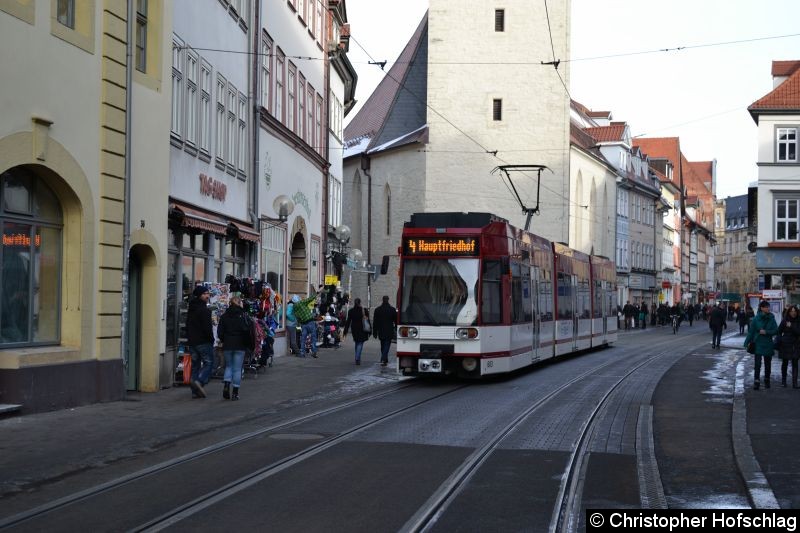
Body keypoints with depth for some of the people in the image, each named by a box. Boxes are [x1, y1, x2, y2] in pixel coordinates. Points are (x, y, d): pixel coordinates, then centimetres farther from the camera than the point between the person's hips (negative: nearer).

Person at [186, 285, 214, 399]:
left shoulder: (191, 309, 15)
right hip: (204, 341, -8)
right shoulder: (204, 309, -13)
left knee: (195, 365, 9)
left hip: (192, 341, 8)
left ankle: (195, 391, 5)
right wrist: (211, 339, -7)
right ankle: (199, 381, -23)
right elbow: (207, 327, -18)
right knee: (208, 363, -1)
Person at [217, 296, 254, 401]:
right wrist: (249, 344, 0)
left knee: (228, 366, 17)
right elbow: (247, 331, -11)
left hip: (227, 345, 3)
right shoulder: (243, 315, -6)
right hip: (239, 346, -3)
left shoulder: (224, 316, 3)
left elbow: (219, 332, 3)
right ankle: (235, 393, 2)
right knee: (237, 369, 3)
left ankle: (226, 385, -5)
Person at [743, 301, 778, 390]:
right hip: (758, 344, -2)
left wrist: (766, 332, -18)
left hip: (768, 345, 2)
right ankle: (756, 382, -6)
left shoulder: (771, 319, -2)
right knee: (757, 363, -8)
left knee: (768, 364, 13)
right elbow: (751, 331, -4)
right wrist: (746, 343, -4)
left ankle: (767, 381, 26)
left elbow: (775, 330, -3)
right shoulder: (756, 319, -7)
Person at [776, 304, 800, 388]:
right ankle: (783, 380, 25)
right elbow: (779, 332, 3)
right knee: (785, 363, 10)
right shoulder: (784, 321, -1)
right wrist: (780, 341, -6)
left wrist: (791, 327, -22)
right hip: (785, 344, 0)